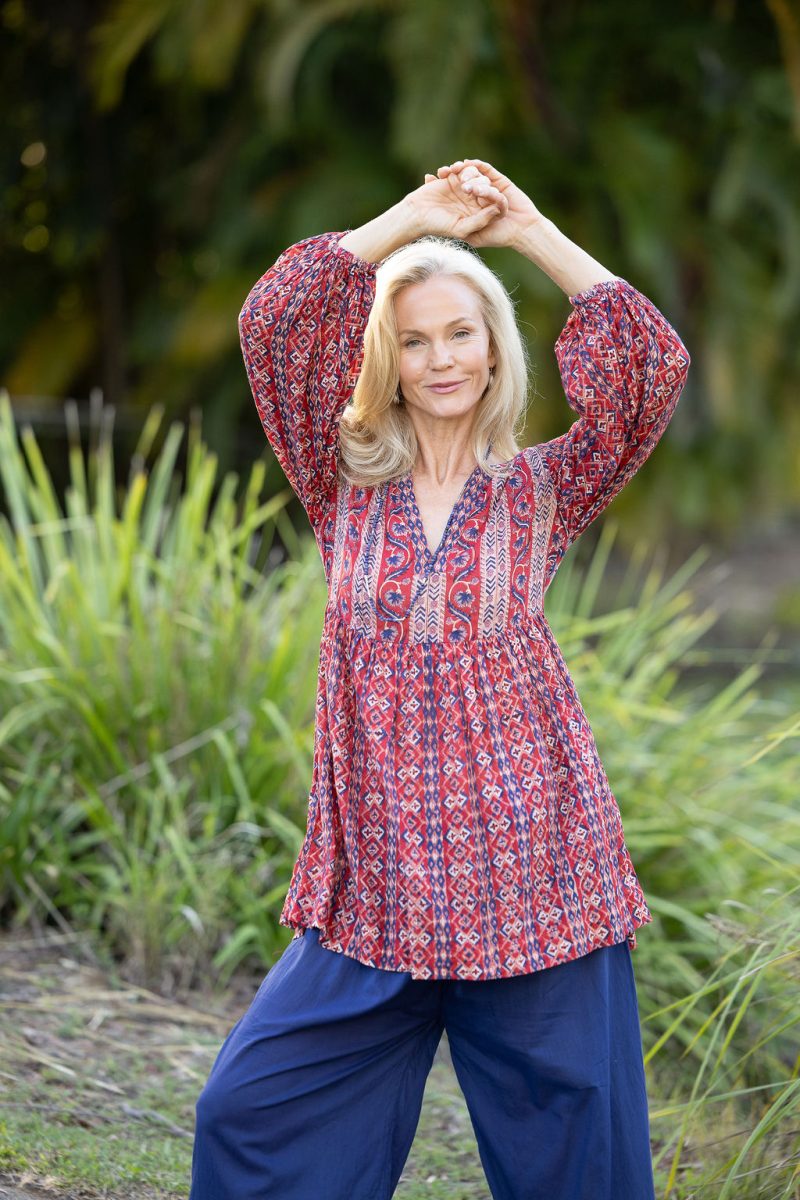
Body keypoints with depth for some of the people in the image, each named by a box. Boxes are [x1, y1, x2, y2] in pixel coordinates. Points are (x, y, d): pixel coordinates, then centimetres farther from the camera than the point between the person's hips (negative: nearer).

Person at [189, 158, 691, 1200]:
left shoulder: (541, 493, 6)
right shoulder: (345, 487, 7)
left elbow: (652, 367, -7)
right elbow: (273, 325, -5)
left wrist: (531, 231, -4)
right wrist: (413, 215, -3)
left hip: (532, 873, -1)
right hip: (374, 891, 1)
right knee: (251, 1115, 1)